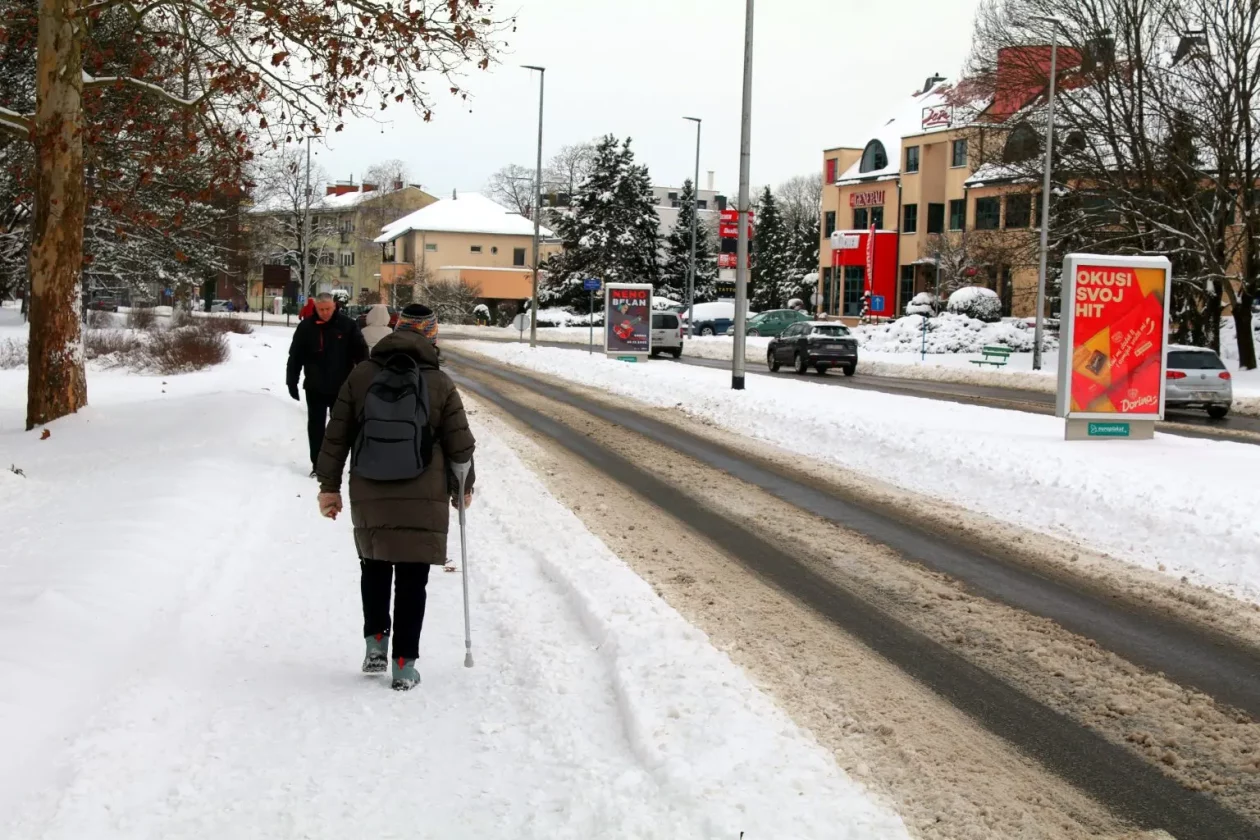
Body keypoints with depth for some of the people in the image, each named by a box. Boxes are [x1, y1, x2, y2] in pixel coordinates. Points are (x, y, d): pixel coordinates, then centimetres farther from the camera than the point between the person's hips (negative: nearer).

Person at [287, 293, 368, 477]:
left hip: (341, 387, -1)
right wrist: (292, 382, -2)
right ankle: (317, 465, 14)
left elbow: (361, 353, -2)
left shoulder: (347, 325, -5)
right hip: (315, 387, 1)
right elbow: (295, 357, 1)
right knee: (315, 426, 6)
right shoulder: (306, 327, -3)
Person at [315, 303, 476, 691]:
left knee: (374, 566, 23)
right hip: (424, 500, -2)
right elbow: (460, 444, 1)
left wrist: (329, 486, 11)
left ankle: (375, 642, 15)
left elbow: (336, 437, 2)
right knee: (412, 580, 5)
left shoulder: (360, 377, 0)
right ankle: (404, 664, 7)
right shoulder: (440, 385, -4)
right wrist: (463, 487, 16)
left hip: (368, 498, 2)